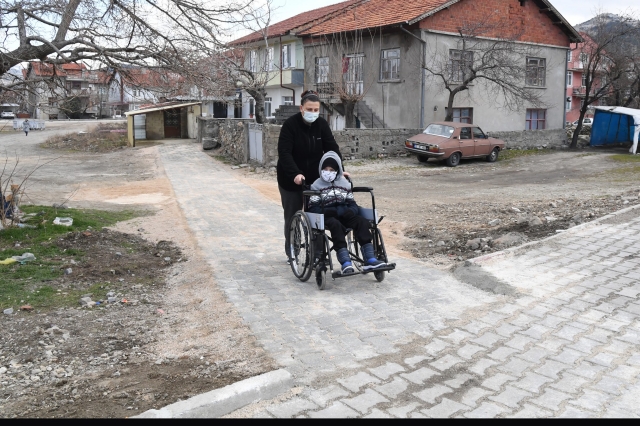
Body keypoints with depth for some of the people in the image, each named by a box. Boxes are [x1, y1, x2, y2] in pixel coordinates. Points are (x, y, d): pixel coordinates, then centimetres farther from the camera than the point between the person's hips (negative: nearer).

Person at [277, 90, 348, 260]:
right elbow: (284, 152, -23)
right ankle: (291, 253, 22)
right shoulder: (291, 124, -16)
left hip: (314, 178, 3)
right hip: (291, 179, -3)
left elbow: (332, 148, -4)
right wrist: (295, 174, -35)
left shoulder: (322, 124, -3)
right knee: (292, 216, 7)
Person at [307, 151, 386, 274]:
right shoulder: (317, 185, 9)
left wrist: (350, 211, -10)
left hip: (344, 215, 4)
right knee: (335, 225, -36)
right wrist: (327, 212, -17)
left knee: (362, 221, -24)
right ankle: (345, 263, -48)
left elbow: (353, 204, 15)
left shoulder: (344, 183, 19)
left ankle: (369, 260, -32)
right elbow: (313, 208, -1)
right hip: (327, 217, -3)